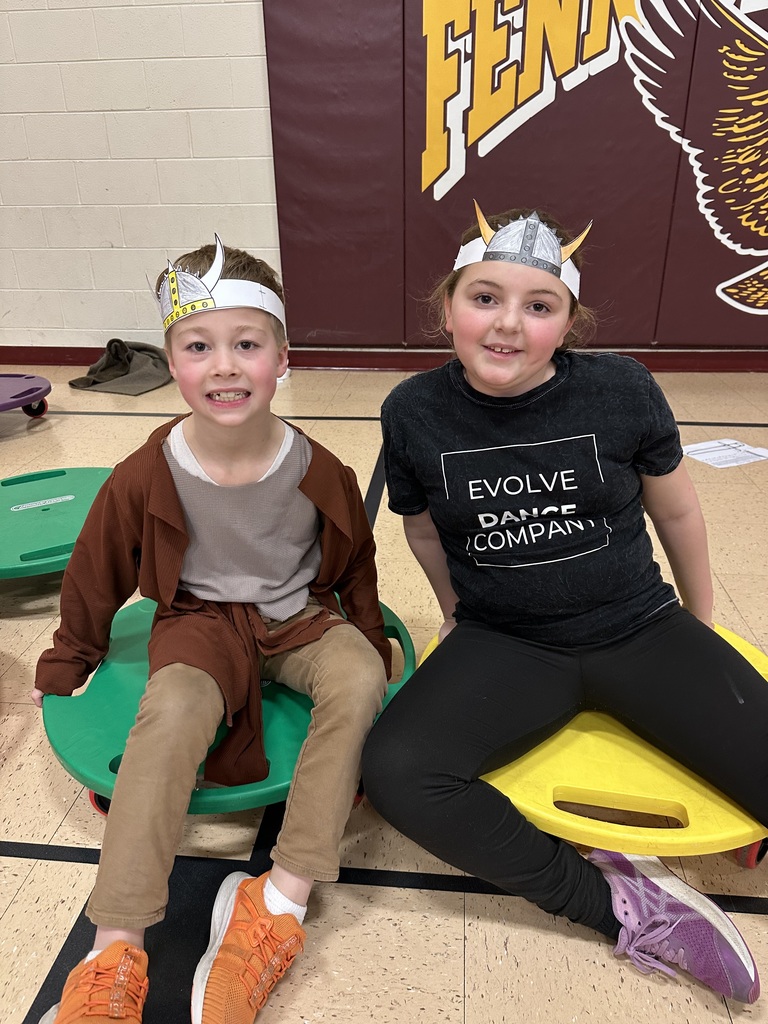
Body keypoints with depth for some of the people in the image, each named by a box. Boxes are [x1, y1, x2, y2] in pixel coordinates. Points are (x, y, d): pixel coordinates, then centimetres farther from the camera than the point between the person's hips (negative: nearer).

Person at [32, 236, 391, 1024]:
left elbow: (354, 563, 5)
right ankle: (116, 952, -24)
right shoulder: (146, 476, -15)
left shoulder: (318, 471, -14)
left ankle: (281, 903, -23)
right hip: (201, 622, -1)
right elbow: (95, 575, 2)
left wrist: (370, 642, 8)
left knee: (359, 680, -29)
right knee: (173, 710, -33)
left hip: (301, 618, 1)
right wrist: (67, 661, 14)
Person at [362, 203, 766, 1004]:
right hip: (506, 644, 1)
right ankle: (621, 901, -10)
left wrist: (702, 623, 16)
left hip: (639, 630, 0)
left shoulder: (622, 390, -10)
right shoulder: (413, 413, -9)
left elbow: (675, 511, 6)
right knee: (395, 771, -25)